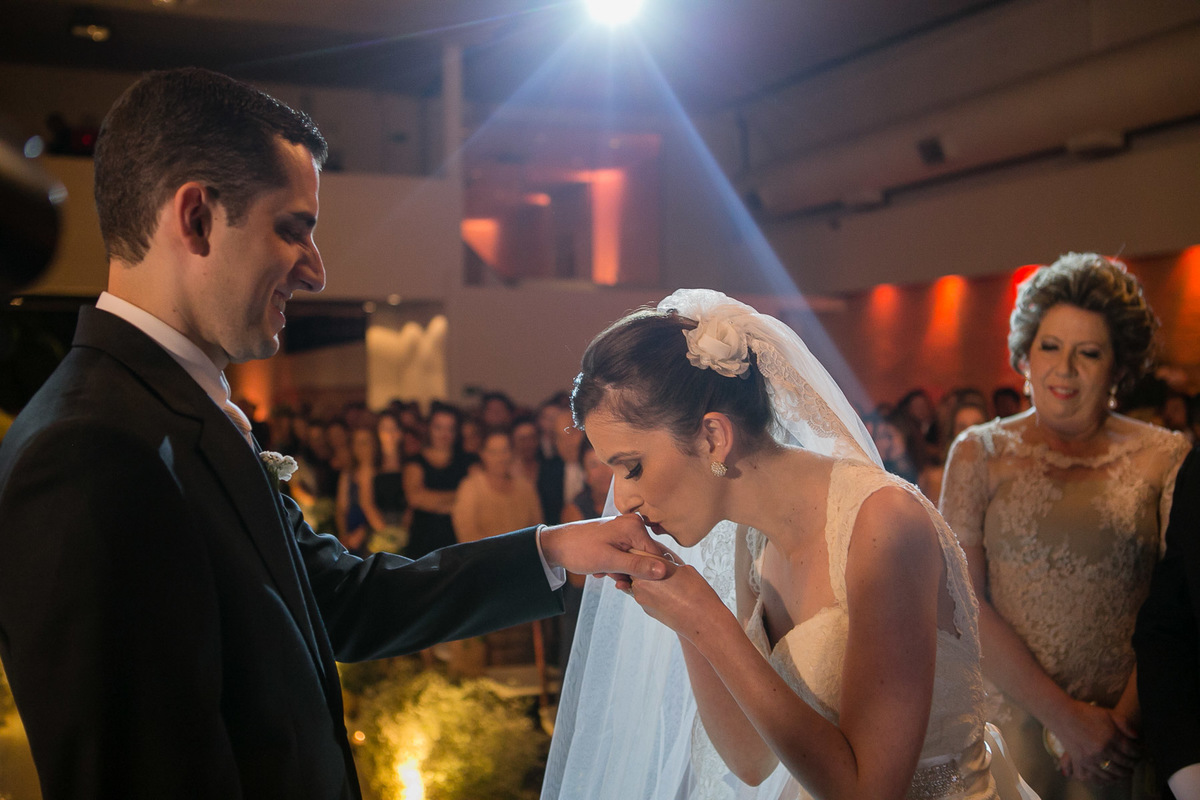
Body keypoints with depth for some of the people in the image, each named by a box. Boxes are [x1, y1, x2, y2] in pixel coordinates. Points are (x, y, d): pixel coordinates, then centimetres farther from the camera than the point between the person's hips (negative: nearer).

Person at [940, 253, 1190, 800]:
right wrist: (1062, 714, -11)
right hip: (1006, 713, 0)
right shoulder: (980, 453, 0)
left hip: (1123, 729, 0)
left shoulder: (1164, 459, 1)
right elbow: (961, 601, -6)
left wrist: (1125, 716, -11)